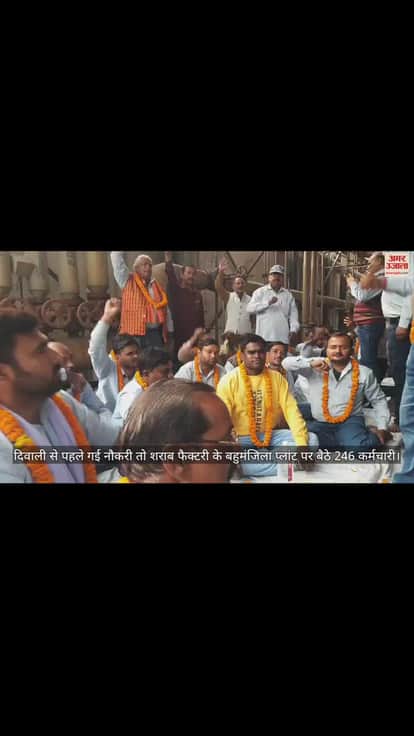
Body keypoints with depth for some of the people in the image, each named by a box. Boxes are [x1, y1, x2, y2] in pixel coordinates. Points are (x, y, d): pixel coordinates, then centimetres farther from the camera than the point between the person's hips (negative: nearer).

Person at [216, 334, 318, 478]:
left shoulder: (277, 377, 3)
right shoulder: (229, 380, -7)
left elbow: (291, 410, -5)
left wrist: (302, 444, -18)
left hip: (271, 435, 3)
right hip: (242, 439, -3)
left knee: (312, 439, -14)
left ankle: (262, 458, -17)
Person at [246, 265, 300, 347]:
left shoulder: (288, 295, 16)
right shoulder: (260, 292, 7)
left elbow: (293, 314, 13)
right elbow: (250, 308, -6)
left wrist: (293, 329, -4)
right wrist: (268, 303, -17)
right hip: (264, 337, -3)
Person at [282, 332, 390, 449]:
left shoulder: (364, 372, 4)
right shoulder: (316, 367, 2)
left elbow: (379, 400, 12)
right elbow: (286, 363, -7)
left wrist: (382, 428, 3)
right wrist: (311, 363, -22)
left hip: (349, 422, -1)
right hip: (319, 424, 2)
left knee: (359, 446, -32)